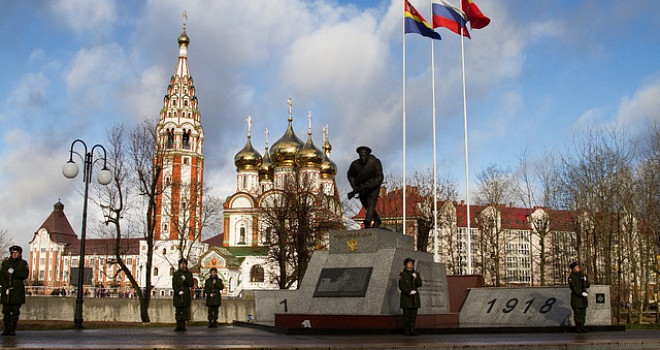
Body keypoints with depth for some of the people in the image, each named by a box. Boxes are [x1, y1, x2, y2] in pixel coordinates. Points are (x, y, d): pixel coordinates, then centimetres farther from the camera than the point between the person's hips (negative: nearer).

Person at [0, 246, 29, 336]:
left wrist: (14, 272, -15)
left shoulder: (23, 263, 7)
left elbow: (25, 275, -4)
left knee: (15, 311, -1)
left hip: (18, 290, -1)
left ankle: (12, 329, 5)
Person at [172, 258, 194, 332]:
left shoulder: (189, 274, 9)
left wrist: (185, 279, -13)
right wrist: (179, 291, -13)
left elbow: (191, 284, 2)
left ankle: (183, 326, 5)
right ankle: (178, 326, 3)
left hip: (186, 295, 1)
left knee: (185, 311, 0)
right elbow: (174, 284, 1)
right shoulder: (176, 273, 7)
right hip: (177, 295, -1)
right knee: (178, 311, -1)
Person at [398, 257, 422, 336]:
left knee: (414, 314, 2)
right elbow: (401, 286, -8)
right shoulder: (402, 274, -2)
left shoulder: (416, 274, 11)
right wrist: (409, 292, -16)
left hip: (415, 297, 4)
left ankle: (412, 330, 6)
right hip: (406, 297, -4)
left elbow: (419, 284, 1)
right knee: (406, 314, -5)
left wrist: (415, 277, -14)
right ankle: (406, 330, -1)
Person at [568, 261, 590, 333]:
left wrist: (585, 280, -7)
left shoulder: (582, 275, 12)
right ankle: (578, 327, 2)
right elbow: (574, 288, -17)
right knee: (577, 312, -4)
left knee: (583, 313, 9)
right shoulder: (571, 277, -9)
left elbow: (588, 285, 11)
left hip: (583, 297, 6)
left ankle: (582, 326, 16)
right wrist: (582, 293, -24)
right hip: (576, 297, -6)